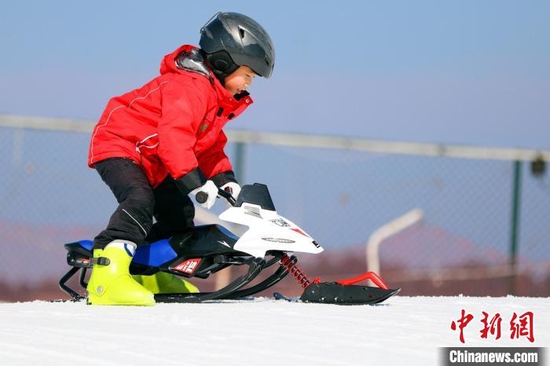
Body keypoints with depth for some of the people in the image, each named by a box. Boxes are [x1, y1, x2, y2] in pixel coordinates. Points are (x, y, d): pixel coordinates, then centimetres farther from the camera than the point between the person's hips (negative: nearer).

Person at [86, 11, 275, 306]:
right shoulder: (190, 86, -25)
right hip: (118, 146, -11)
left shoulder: (218, 98, 10)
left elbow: (210, 146, 19)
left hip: (153, 165, 11)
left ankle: (150, 273, 30)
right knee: (140, 201, -33)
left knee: (179, 215, 16)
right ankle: (108, 276, -44)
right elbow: (174, 136, -37)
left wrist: (224, 179, 4)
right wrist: (194, 182, -41)